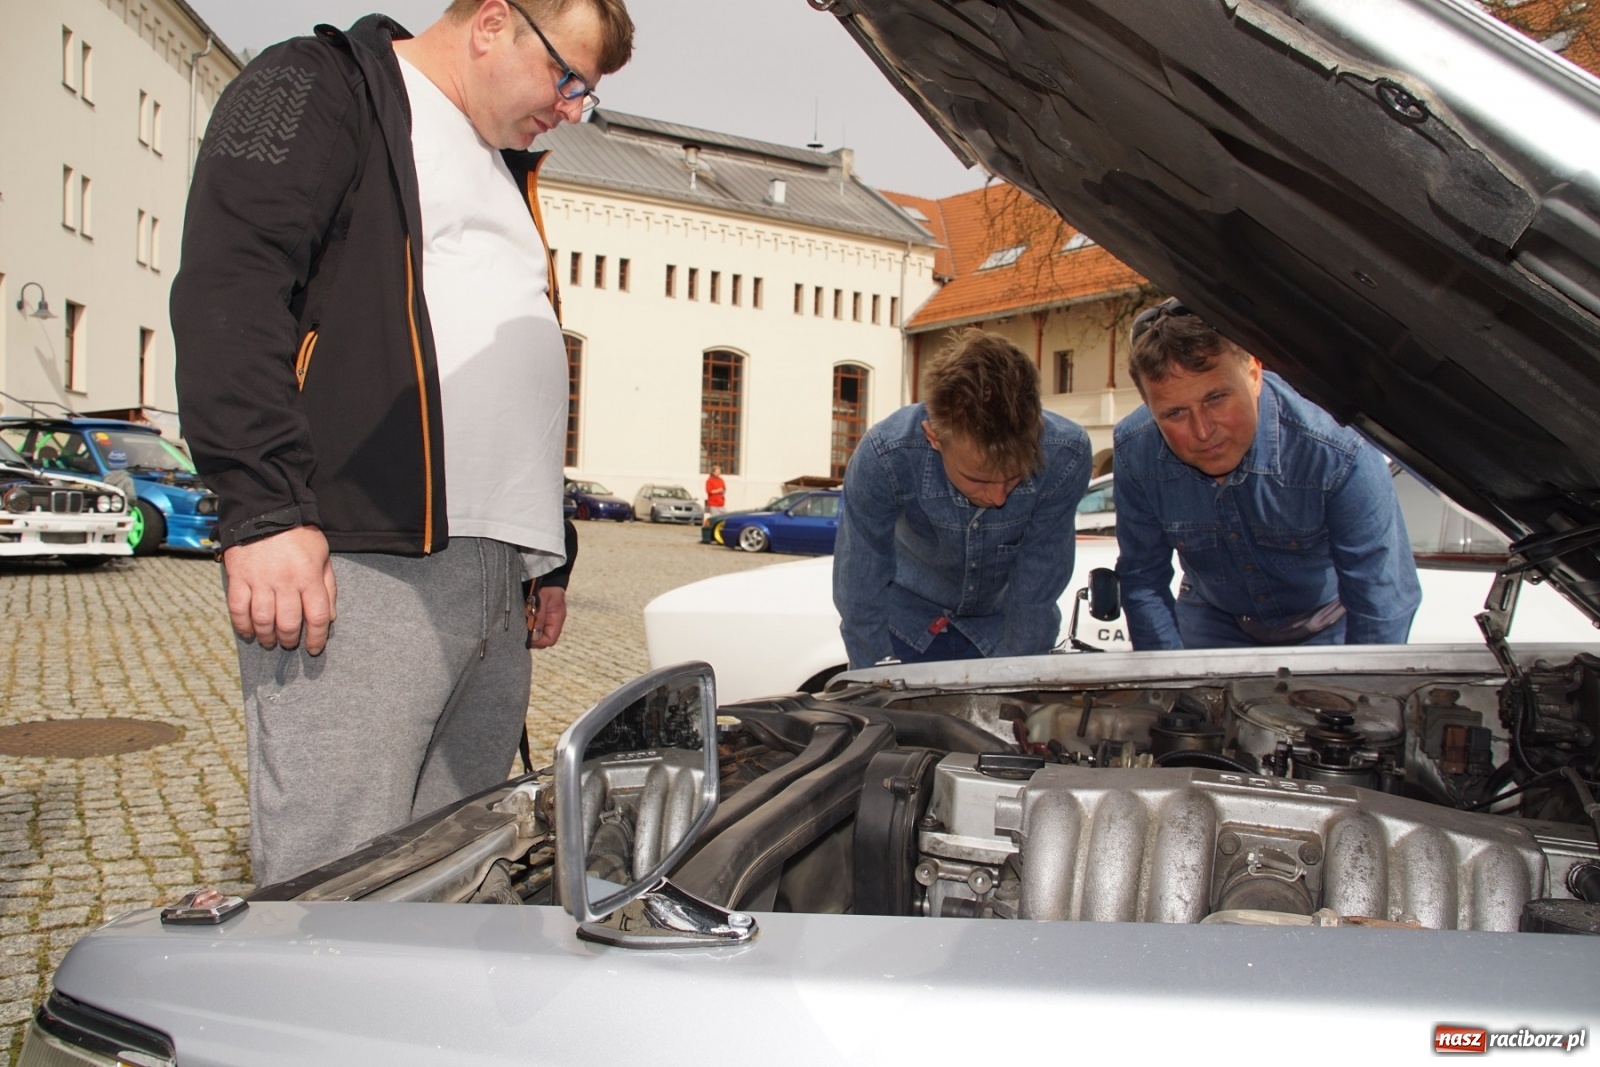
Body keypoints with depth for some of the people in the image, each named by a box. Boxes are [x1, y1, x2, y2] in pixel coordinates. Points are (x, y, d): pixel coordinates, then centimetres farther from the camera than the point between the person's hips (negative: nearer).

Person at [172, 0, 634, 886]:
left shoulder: (505, 167, 29)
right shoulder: (320, 86, 4)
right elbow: (230, 290, -11)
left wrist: (549, 555, 28)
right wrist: (264, 511, -20)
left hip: (494, 577, 8)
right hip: (361, 563, -8)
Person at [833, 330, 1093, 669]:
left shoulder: (1065, 456, -32)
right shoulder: (884, 457, -34)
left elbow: (1035, 599, -22)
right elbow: (860, 602, -24)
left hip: (1008, 627, 1)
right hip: (908, 624, 0)